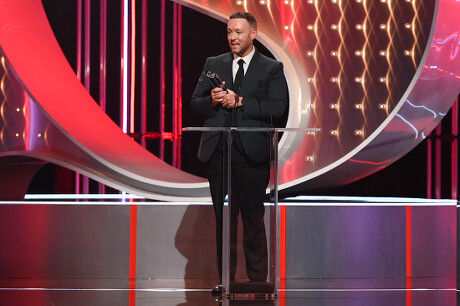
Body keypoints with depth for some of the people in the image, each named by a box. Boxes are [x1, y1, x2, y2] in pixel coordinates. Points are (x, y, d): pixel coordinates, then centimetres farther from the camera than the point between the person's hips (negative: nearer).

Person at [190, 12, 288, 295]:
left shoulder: (271, 69, 4)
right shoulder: (214, 64, 14)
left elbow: (278, 107, -9)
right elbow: (195, 104, 11)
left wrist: (240, 101, -15)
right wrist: (212, 101, -11)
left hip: (252, 153, -3)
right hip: (218, 152, 3)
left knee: (253, 218, 0)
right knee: (223, 218, 7)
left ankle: (258, 280, 8)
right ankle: (226, 279, 13)